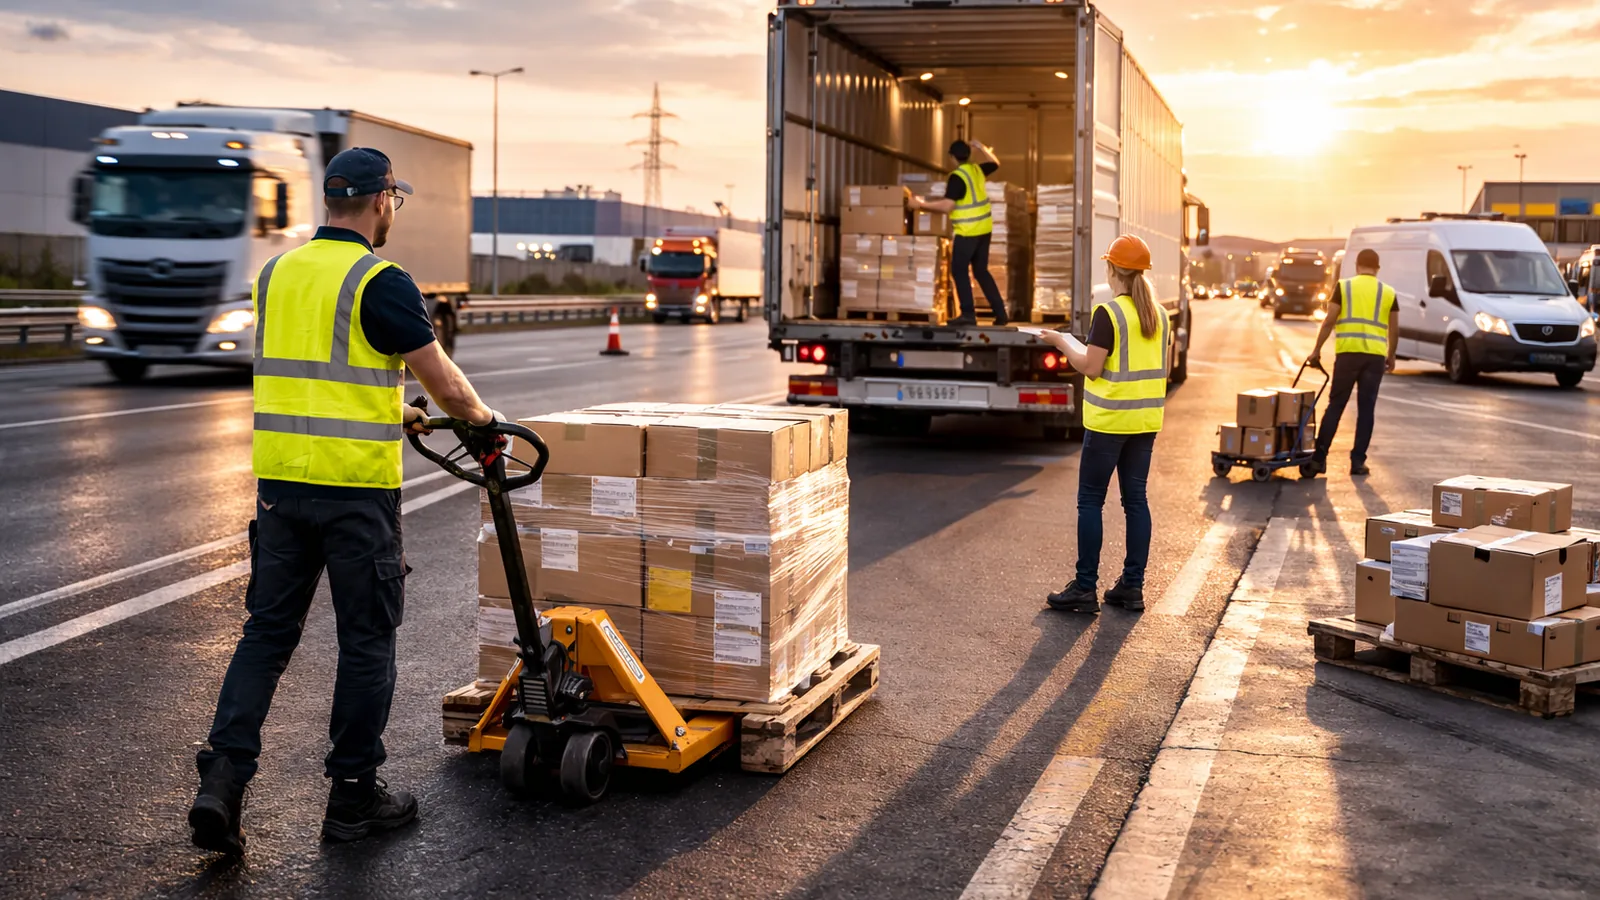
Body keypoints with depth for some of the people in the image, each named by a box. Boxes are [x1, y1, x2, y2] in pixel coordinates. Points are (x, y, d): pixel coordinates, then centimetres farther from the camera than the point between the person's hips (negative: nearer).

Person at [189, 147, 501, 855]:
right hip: (356, 486, -6)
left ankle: (222, 780, 2)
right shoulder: (381, 283, -12)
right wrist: (481, 417, 12)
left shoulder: (275, 274, 10)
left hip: (280, 479, 6)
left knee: (268, 631, 12)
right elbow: (443, 381, -9)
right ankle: (354, 797, 16)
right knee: (366, 642, 7)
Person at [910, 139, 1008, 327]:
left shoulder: (957, 177, -16)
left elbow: (947, 206, -22)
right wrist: (980, 147, 32)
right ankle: (1000, 313, 10)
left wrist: (922, 204, -15)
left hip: (968, 231, -8)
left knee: (959, 270, 0)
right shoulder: (977, 169, 8)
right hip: (984, 228, 8)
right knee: (981, 271, 14)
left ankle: (968, 314, -6)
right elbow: (995, 164, 30)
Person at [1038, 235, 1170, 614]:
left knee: (1090, 501, 0)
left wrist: (1063, 342, -1)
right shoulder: (1159, 314, 7)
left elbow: (1091, 367, -15)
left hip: (1109, 421, -7)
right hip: (1146, 420, 7)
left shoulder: (1108, 313, -14)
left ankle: (1085, 589, 2)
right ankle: (1132, 586, 13)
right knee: (1136, 499, 11)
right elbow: (1165, 368, 13)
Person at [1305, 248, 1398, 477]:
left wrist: (1317, 350, 6)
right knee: (1366, 409, 6)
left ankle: (1320, 457, 4)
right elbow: (1394, 330, 11)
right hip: (1375, 356, 1)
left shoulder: (1344, 286, 5)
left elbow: (1329, 321, 0)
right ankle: (1358, 461, 5)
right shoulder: (1388, 292, 10)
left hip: (1348, 353, -1)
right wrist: (1391, 356, 23)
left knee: (1335, 405, 6)